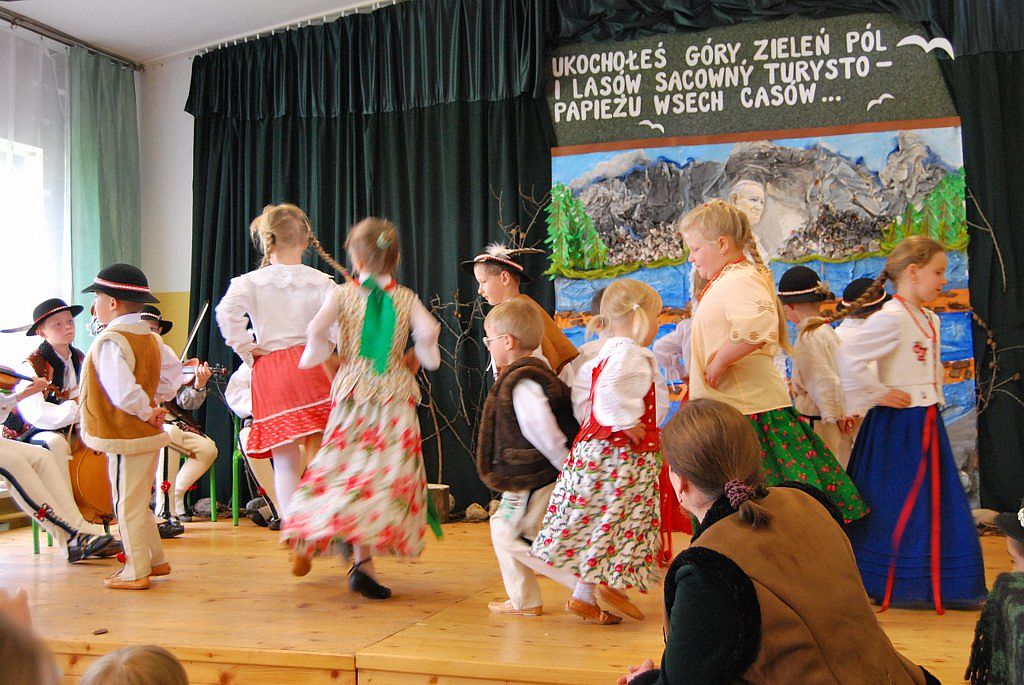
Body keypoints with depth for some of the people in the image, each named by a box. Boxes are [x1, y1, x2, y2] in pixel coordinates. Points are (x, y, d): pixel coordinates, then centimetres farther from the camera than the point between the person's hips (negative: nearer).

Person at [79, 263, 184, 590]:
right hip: (148, 436, 9)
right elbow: (173, 370, 16)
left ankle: (136, 572, 10)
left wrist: (146, 412, -15)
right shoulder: (149, 337, 7)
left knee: (128, 505, 2)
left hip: (125, 439, -9)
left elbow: (123, 391, -30)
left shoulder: (109, 341, -20)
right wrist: (157, 400, 8)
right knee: (137, 503, 21)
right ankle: (156, 559, 30)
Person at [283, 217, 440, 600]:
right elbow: (428, 331, -13)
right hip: (396, 393, 0)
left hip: (351, 391, 1)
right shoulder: (406, 298, 3)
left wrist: (328, 361, 3)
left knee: (349, 466, 12)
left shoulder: (342, 294, 1)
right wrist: (417, 359, 6)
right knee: (389, 470, -1)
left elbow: (316, 330, -14)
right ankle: (364, 558, -10)